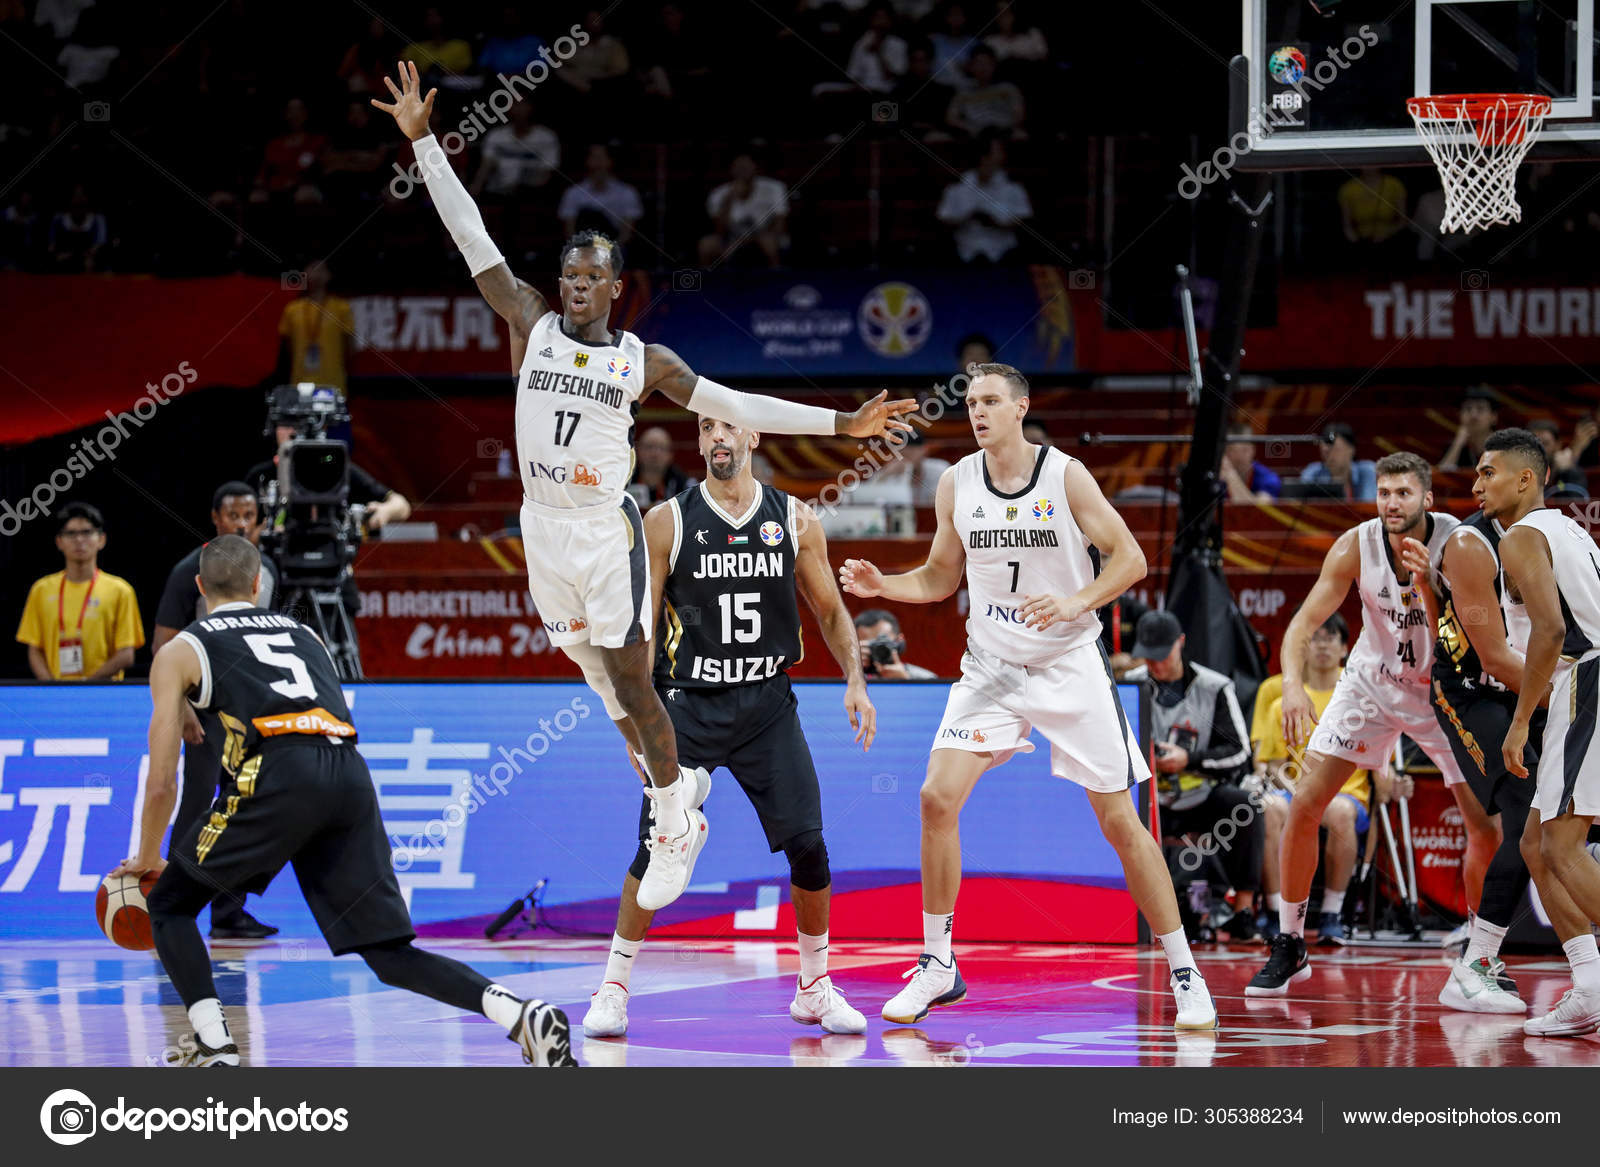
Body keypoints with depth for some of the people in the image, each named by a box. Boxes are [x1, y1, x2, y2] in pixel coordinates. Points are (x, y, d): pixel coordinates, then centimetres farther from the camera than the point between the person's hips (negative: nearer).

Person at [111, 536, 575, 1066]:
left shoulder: (180, 651, 21)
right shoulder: (302, 633, 34)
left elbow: (162, 781, 17)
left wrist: (147, 857, 33)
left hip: (281, 775, -4)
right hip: (351, 776, 4)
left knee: (169, 903, 18)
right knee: (391, 955, 7)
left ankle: (214, 1049, 4)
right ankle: (523, 1017, -15)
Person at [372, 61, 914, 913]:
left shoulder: (644, 361, 0)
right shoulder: (533, 324, 2)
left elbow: (735, 406, 5)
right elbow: (471, 236, 0)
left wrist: (839, 424, 1)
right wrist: (423, 141, -4)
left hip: (607, 532, -3)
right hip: (544, 526, 3)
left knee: (631, 685, -3)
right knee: (600, 680, 11)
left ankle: (675, 830, 10)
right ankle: (676, 801, 27)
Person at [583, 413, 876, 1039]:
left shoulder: (795, 520, 2)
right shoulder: (667, 522, -4)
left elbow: (830, 610, 11)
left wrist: (855, 679, -3)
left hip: (767, 704, 2)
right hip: (687, 704, -2)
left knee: (808, 845, -5)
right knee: (657, 847, -9)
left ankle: (815, 987, 12)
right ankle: (613, 987, 6)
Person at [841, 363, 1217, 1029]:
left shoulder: (1064, 475, -10)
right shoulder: (957, 484, 1)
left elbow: (1129, 558, -9)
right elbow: (940, 579, 13)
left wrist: (1076, 603, -25)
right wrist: (880, 585, -5)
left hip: (1069, 667, -3)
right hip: (991, 668, 3)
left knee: (1119, 820, -3)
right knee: (938, 799, -12)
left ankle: (1184, 974, 7)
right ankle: (938, 967, 2)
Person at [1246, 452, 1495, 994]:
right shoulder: (1357, 547, -17)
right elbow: (1305, 621, -17)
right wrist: (1293, 683, -36)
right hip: (1372, 681, 1)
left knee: (1488, 828, -9)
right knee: (1303, 807, -8)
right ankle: (1289, 947, 6)